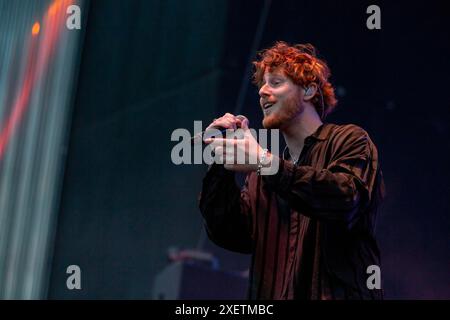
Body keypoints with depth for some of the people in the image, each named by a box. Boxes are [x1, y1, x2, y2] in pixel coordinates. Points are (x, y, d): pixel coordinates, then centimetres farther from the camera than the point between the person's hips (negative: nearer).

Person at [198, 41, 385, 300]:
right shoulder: (262, 173, 18)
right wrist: (221, 162, 0)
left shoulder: (349, 140, 3)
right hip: (273, 293, 4)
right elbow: (233, 236, 7)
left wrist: (266, 163, -20)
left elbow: (347, 199, -16)